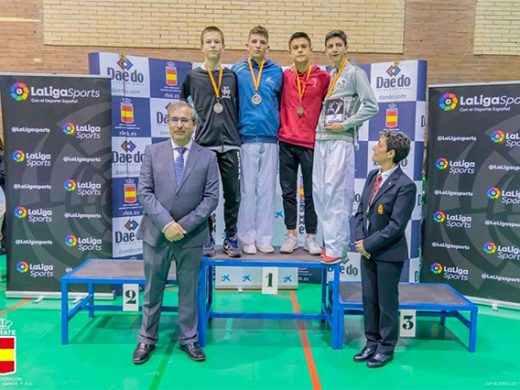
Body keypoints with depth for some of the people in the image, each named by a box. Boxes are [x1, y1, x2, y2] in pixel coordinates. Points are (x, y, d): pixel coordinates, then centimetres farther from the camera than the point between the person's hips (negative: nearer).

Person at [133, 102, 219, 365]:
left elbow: (211, 198, -5)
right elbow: (144, 193, -5)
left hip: (191, 235, 0)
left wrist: (184, 225, -14)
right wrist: (166, 223, -16)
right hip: (156, 232, 1)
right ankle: (147, 339, 29)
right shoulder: (152, 152, 2)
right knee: (152, 290, 12)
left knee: (189, 290, 11)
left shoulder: (208, 157, 0)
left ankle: (188, 338, 28)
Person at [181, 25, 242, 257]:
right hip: (204, 143, -1)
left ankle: (231, 237, 15)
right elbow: (182, 106, 15)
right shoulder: (193, 77, 4)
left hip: (230, 144, 1)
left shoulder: (232, 77, 8)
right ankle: (207, 238, 16)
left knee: (232, 194, 3)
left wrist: (235, 130, 10)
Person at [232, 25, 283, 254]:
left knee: (267, 190, 5)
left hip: (270, 138, 2)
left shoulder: (277, 72, 9)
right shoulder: (237, 70, 5)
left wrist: (278, 125, 9)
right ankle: (247, 238, 10)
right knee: (247, 189, 1)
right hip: (246, 137, -2)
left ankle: (264, 238, 13)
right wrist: (235, 127, 6)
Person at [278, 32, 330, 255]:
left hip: (311, 142, -2)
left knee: (311, 192, 4)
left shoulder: (323, 77, 0)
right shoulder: (283, 76, 5)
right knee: (288, 191, 7)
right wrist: (280, 126, 7)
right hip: (286, 142, 2)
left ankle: (310, 237, 15)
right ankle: (291, 235, 18)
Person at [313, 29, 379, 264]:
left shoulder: (355, 73, 0)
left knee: (336, 192, -10)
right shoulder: (327, 75, 19)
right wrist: (320, 125, 6)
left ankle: (337, 247, -5)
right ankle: (329, 240, 14)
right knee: (319, 191, 5)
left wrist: (345, 124, -10)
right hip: (321, 139, 7)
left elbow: (371, 106, -7)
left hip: (341, 140, -7)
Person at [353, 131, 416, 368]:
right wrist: (360, 239, -5)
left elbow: (396, 226, -20)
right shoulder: (372, 176, 6)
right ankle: (372, 343, 30)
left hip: (388, 253, -7)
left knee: (386, 302, 8)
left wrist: (369, 244, -16)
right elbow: (361, 211, 9)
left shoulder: (405, 185, -18)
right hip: (367, 249, 7)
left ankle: (386, 348, 24)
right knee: (369, 299, 15)